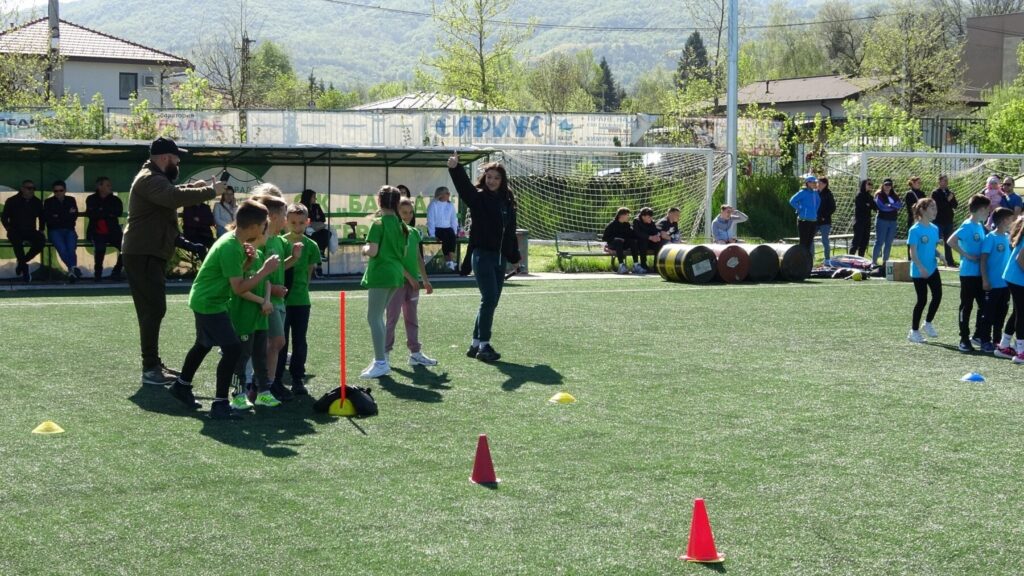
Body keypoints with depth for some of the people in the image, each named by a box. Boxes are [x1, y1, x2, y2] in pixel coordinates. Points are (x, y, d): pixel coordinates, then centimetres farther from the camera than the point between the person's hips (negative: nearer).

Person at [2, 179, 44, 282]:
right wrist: (9, 229, -13)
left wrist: (40, 230, 6)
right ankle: (24, 269, -27)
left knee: (41, 240, -29)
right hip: (16, 231, -3)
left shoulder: (37, 202, 5)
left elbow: (41, 217, 18)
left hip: (30, 231, 3)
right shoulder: (12, 201, -3)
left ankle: (22, 262, -8)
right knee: (17, 240, -37)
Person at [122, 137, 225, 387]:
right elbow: (176, 198, -35)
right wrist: (211, 191, -28)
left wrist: (191, 187, 24)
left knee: (153, 309, 16)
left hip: (151, 254, 11)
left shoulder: (154, 178, 17)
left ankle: (154, 364, 24)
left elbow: (169, 194, 38)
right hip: (143, 255, -11)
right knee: (154, 309, -13)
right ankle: (149, 369, -12)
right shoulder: (149, 180, -19)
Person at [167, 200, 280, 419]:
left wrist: (247, 260, -4)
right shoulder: (231, 248, -26)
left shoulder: (233, 240, 4)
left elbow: (233, 273, 14)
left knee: (203, 345, 27)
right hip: (209, 304, -11)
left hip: (204, 300, 11)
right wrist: (265, 270, -22)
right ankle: (220, 404, -10)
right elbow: (239, 287, -26)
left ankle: (181, 386, 46)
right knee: (232, 348, -14)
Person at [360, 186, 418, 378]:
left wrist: (365, 248, 3)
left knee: (374, 318, -5)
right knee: (378, 317, 17)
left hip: (380, 274, -8)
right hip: (396, 274, 8)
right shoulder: (400, 225, 12)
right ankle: (382, 359, 19)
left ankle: (381, 362, -7)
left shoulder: (379, 223, -11)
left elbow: (373, 252, -19)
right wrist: (409, 276, 28)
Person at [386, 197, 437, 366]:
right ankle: (385, 353, 3)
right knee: (392, 318, -3)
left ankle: (415, 353, 14)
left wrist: (425, 279, 16)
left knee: (412, 318, 10)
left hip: (413, 281, 7)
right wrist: (408, 276, -19)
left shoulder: (414, 232, 12)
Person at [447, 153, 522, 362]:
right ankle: (483, 345, -7)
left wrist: (515, 255, 22)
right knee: (489, 299, -13)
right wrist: (454, 168, -42)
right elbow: (463, 184, -23)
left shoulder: (507, 201, 11)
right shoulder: (478, 197, -4)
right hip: (483, 255, -6)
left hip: (500, 257, 6)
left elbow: (510, 231, 18)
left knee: (491, 302, 8)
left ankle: (476, 344, 18)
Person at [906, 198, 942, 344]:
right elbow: (912, 252, -16)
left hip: (933, 269, 6)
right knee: (922, 300, -1)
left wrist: (940, 255, -5)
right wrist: (921, 268, -25)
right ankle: (914, 331, 13)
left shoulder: (934, 228, 7)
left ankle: (928, 323, 23)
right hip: (919, 272, -6)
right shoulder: (915, 230, -14)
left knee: (937, 296, 1)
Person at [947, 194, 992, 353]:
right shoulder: (968, 226, -13)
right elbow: (951, 241, -24)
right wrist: (966, 255, -19)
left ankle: (979, 334, 25)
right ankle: (964, 340, 6)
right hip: (969, 273, -8)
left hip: (980, 273, 8)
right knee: (966, 306, 0)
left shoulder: (980, 226, 12)